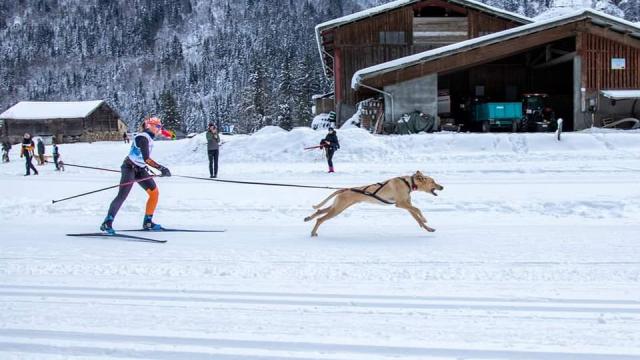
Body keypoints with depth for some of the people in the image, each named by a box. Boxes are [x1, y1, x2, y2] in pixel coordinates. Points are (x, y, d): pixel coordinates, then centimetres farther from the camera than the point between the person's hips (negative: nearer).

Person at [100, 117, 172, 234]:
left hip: (140, 169, 9)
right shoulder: (143, 138, -19)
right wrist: (161, 168, -33)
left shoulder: (149, 137, 9)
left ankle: (147, 222, 11)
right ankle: (107, 223, -14)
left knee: (154, 192, 3)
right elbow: (146, 158, -29)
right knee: (122, 196, -17)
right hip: (130, 168, -9)